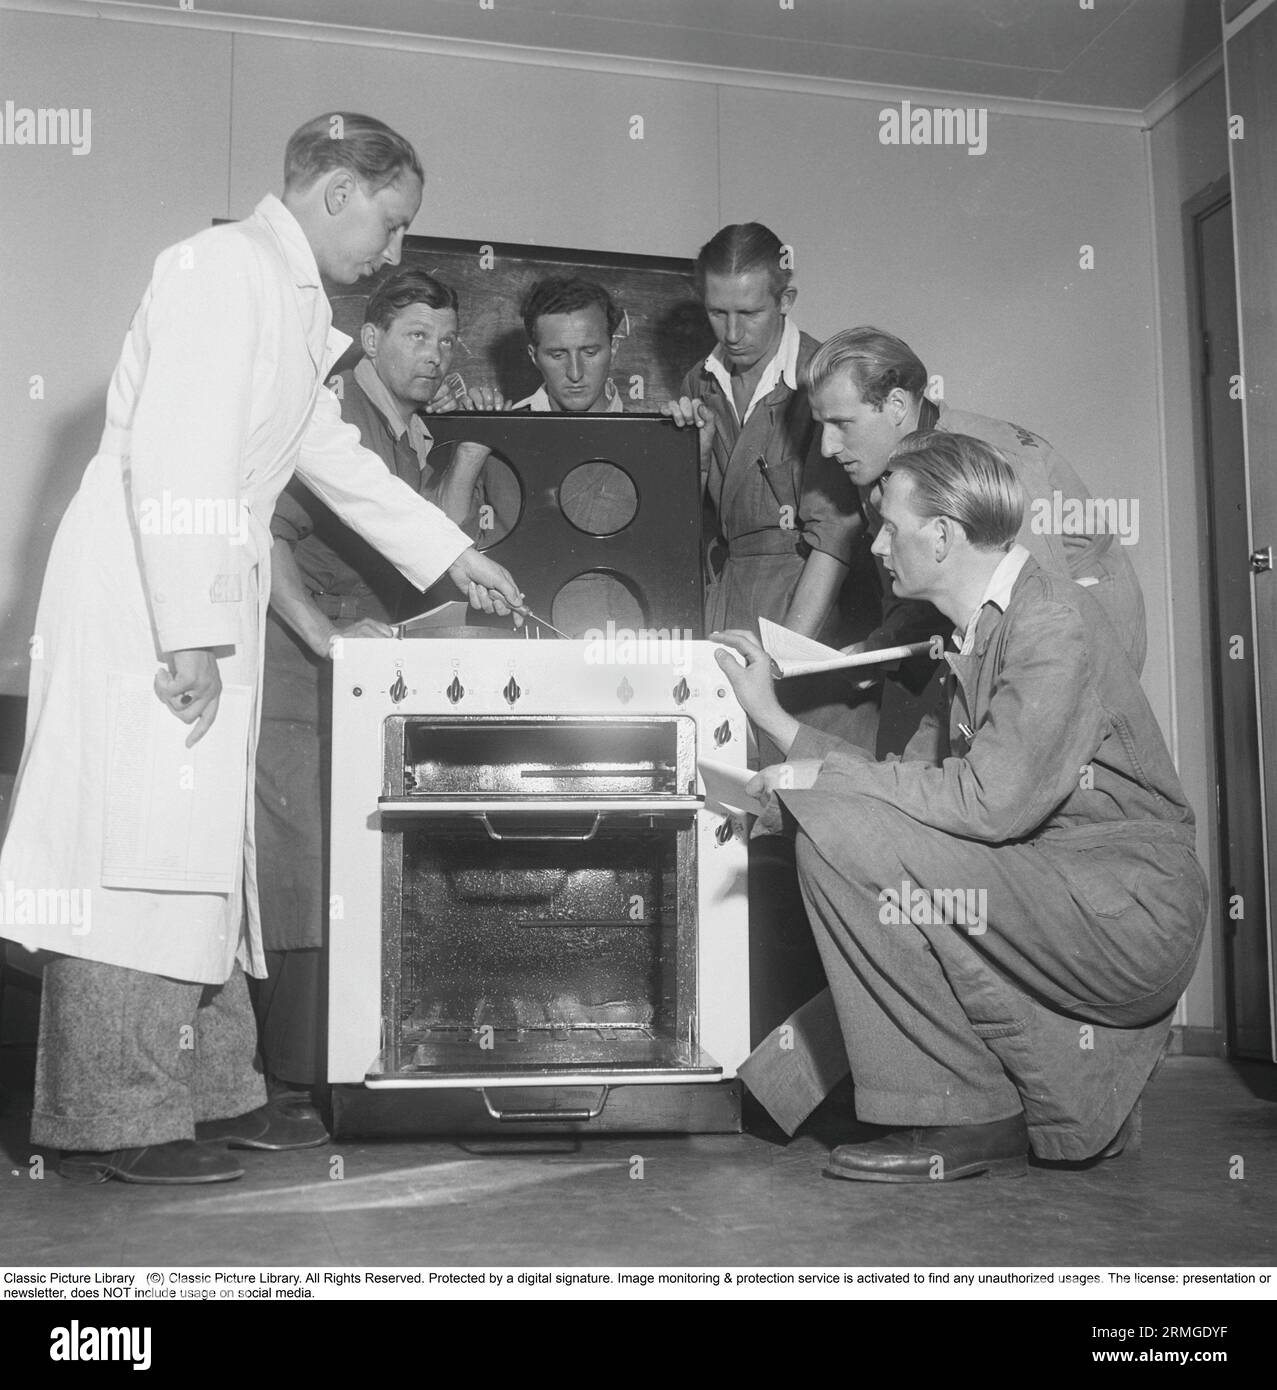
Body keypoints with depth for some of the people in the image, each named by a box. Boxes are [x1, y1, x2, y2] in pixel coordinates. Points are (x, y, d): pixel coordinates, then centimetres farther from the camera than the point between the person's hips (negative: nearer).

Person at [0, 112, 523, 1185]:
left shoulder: (293, 299, 20)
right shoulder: (226, 266, -10)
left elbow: (336, 454, 29)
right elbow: (172, 455, -20)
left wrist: (453, 555, 31)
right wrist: (190, 635, -23)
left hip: (205, 606, 10)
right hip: (147, 601, -10)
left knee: (203, 853, 12)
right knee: (138, 850, -6)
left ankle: (211, 1091, 21)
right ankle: (113, 1122, 4)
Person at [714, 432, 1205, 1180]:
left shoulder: (1054, 621, -14)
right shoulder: (978, 635, 15)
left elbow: (991, 802, -23)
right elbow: (921, 781, 13)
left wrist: (827, 776, -13)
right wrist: (776, 718, 16)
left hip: (1130, 915, -10)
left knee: (845, 834, -20)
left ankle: (970, 1121, -7)